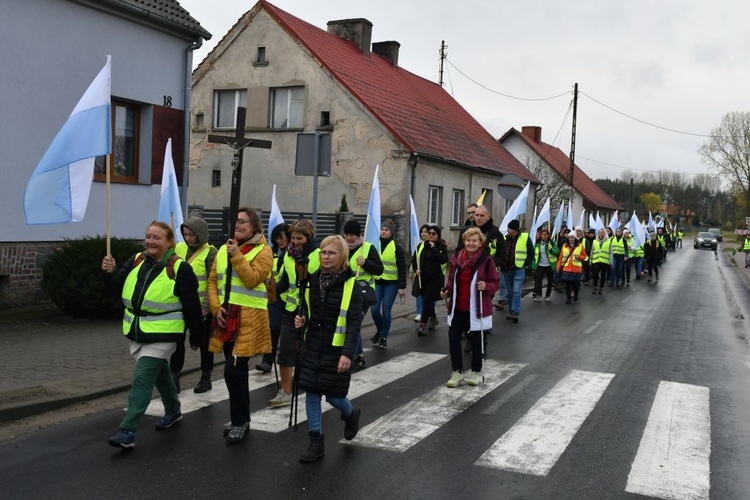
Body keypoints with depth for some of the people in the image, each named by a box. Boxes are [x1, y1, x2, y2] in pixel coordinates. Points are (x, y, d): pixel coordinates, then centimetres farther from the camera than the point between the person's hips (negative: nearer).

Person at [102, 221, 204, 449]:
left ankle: (127, 432, -14)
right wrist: (110, 272, -15)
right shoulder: (135, 261, 7)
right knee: (160, 374, 23)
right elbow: (117, 288, 6)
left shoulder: (179, 269, -12)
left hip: (162, 335, -7)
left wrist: (196, 337, -6)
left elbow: (192, 306, -9)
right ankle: (173, 411, 43)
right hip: (137, 332, 7)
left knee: (142, 379, -13)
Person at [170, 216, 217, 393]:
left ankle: (206, 377, 24)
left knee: (204, 342, 10)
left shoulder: (210, 252, -10)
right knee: (177, 339, 2)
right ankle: (174, 376, 13)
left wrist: (206, 307, -19)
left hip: (202, 307, -4)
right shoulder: (179, 248, 5)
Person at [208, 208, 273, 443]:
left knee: (234, 371, -11)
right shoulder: (223, 250, 13)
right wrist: (216, 307, -3)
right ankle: (241, 419, 26)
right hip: (226, 317, 6)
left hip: (249, 319, -6)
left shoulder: (263, 251, -4)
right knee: (236, 371, 13)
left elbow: (252, 280, -17)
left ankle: (239, 422, 6)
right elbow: (212, 281, 10)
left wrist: (237, 256, -19)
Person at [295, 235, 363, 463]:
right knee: (311, 393, 4)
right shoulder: (314, 279, 4)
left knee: (333, 395, 1)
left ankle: (351, 414, 36)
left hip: (336, 349, -5)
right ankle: (316, 442, 16)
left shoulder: (351, 284, -12)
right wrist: (302, 319, -6)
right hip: (312, 345, 5)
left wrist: (348, 353, -23)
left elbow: (355, 322, -15)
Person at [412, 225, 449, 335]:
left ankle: (423, 325, -9)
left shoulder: (442, 247, -5)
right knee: (427, 300, 16)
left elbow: (444, 260, -21)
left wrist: (434, 248, -20)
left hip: (434, 278, -5)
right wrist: (416, 269, -4)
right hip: (422, 277, 5)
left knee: (427, 300, -10)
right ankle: (433, 319, 36)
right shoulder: (422, 245, 6)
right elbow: (414, 258, 12)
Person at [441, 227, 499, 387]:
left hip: (476, 309, -3)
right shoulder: (456, 258, 1)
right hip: (457, 307, 3)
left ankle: (476, 371, 28)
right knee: (453, 338, 2)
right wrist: (446, 291, -5)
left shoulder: (486, 260, -11)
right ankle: (457, 371, 18)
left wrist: (486, 286, -25)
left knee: (476, 340, 10)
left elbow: (496, 283, -5)